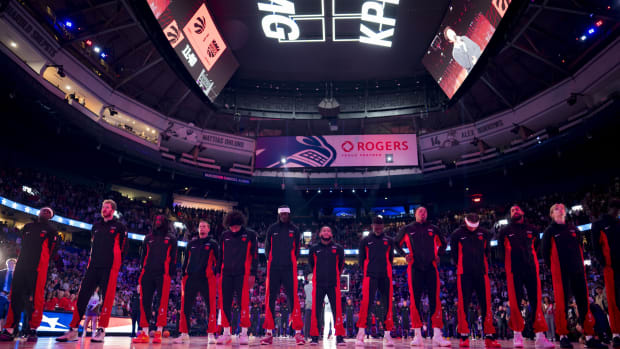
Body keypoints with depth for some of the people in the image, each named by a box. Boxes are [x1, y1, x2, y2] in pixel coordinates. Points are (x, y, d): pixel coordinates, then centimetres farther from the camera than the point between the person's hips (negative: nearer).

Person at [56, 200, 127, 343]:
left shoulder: (119, 227, 5)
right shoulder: (96, 226, 21)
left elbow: (122, 248, 2)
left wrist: (117, 264, -4)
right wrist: (90, 262, 17)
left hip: (109, 267, -5)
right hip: (94, 266, 6)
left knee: (107, 297, -7)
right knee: (82, 295, 0)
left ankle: (101, 331, -4)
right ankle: (73, 330, 4)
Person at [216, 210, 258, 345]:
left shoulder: (250, 235, 3)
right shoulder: (224, 236, 14)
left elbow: (254, 255, 1)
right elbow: (220, 256, 19)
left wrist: (252, 274, -5)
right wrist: (218, 274, 12)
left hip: (242, 274, -4)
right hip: (226, 274, 4)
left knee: (243, 303, -6)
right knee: (225, 304, 2)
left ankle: (244, 333, 3)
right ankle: (226, 333, 12)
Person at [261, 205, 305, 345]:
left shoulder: (294, 229, 9)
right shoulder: (272, 228, 10)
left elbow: (296, 249, 14)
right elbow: (267, 247, 15)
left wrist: (291, 260, 7)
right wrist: (271, 260, 8)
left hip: (289, 269, -1)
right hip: (273, 268, 1)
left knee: (293, 298, -5)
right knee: (270, 298, 1)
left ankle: (298, 332, -1)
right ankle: (269, 333, 7)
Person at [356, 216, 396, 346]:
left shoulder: (389, 241, 15)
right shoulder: (365, 241, 11)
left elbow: (390, 258, 17)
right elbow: (361, 259, 11)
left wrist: (385, 270, 9)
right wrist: (366, 272, 5)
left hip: (385, 276, 2)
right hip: (370, 275, -2)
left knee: (387, 303, 0)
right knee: (366, 302, -13)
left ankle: (387, 335, 8)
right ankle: (361, 334, -9)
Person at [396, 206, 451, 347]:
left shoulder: (433, 229, 13)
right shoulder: (407, 229, 8)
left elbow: (443, 244, 26)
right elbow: (396, 243, 17)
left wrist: (438, 255, 9)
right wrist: (404, 255, 2)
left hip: (431, 267, 2)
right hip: (415, 268, -1)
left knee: (435, 300, -3)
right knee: (415, 299, -3)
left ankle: (437, 335, 0)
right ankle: (417, 335, 3)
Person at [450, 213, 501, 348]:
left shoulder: (484, 233, 7)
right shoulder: (457, 234, -1)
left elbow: (487, 251, 19)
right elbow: (454, 253, 9)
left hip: (481, 273, 2)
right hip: (464, 274, -2)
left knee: (486, 304, 2)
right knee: (463, 304, -2)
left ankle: (489, 337, 8)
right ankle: (464, 337, 4)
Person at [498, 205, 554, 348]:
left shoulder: (531, 230, 16)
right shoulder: (505, 231, 9)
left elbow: (535, 247, 22)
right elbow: (501, 249, 11)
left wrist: (531, 261, 13)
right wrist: (509, 264, 8)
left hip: (532, 268, 2)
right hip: (514, 270, -2)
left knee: (536, 301, -3)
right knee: (515, 301, -3)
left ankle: (540, 337, -2)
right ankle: (517, 335, 3)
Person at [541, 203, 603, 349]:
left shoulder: (574, 229, 18)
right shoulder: (550, 232, 5)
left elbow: (580, 248, 21)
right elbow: (545, 252, 4)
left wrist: (580, 264, 10)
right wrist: (554, 267, 2)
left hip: (577, 270, 5)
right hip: (560, 271, -4)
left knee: (584, 301, 2)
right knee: (562, 302, -6)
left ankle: (589, 336, 5)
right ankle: (563, 336, -4)